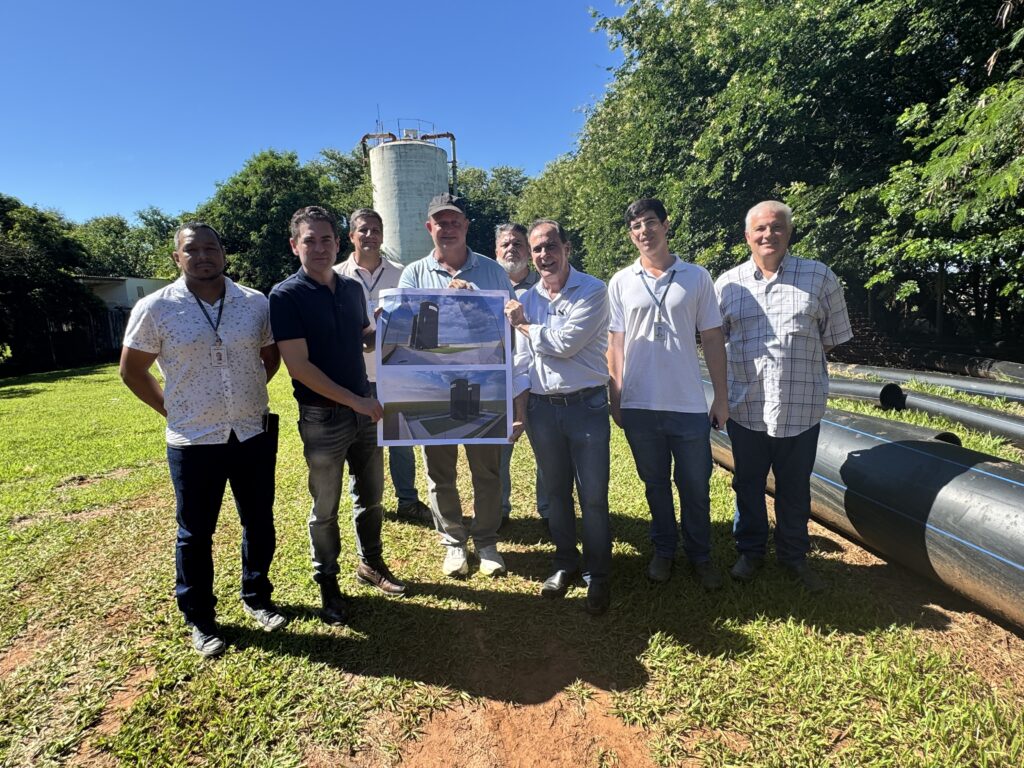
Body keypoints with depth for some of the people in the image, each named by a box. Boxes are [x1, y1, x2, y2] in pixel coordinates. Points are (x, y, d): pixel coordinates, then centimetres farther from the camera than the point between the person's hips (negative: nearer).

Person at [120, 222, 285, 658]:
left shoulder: (256, 303, 0)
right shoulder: (154, 309, -6)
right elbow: (132, 372, 3)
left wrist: (248, 394, 8)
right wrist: (172, 410, 1)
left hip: (254, 435, 2)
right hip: (193, 442, -2)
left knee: (259, 524, 15)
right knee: (196, 534, 12)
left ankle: (256, 598, 37)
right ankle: (199, 618, 32)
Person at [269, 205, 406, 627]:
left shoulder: (352, 288, 5)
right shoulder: (286, 296, -12)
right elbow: (299, 366, -17)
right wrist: (355, 401, -19)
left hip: (365, 408, 5)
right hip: (322, 416, -5)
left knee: (371, 495, 18)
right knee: (325, 507, 10)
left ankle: (371, 564, 39)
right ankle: (327, 584, 30)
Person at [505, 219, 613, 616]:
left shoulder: (592, 291, -7)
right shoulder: (526, 300, 9)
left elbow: (566, 343, -18)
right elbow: (522, 360, 11)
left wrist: (524, 326, -4)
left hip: (586, 405, -4)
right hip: (542, 408, 5)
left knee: (593, 497, 3)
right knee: (556, 492, 16)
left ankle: (597, 576, 21)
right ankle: (565, 563, 34)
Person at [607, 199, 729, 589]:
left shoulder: (697, 277, 2)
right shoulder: (621, 282, 3)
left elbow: (712, 340, 3)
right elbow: (615, 343, 5)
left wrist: (722, 397, 0)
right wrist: (615, 398, 1)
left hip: (690, 405, 0)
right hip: (639, 406, 1)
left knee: (695, 487, 10)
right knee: (655, 485, 15)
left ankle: (700, 555, 30)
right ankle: (664, 550, 33)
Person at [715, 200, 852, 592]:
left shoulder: (818, 276, 0)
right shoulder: (728, 283, 2)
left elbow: (832, 338, 6)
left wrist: (798, 365, 3)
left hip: (800, 407, 0)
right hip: (745, 407, 1)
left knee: (795, 486, 13)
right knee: (748, 482, 14)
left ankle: (793, 554, 34)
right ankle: (750, 550, 33)